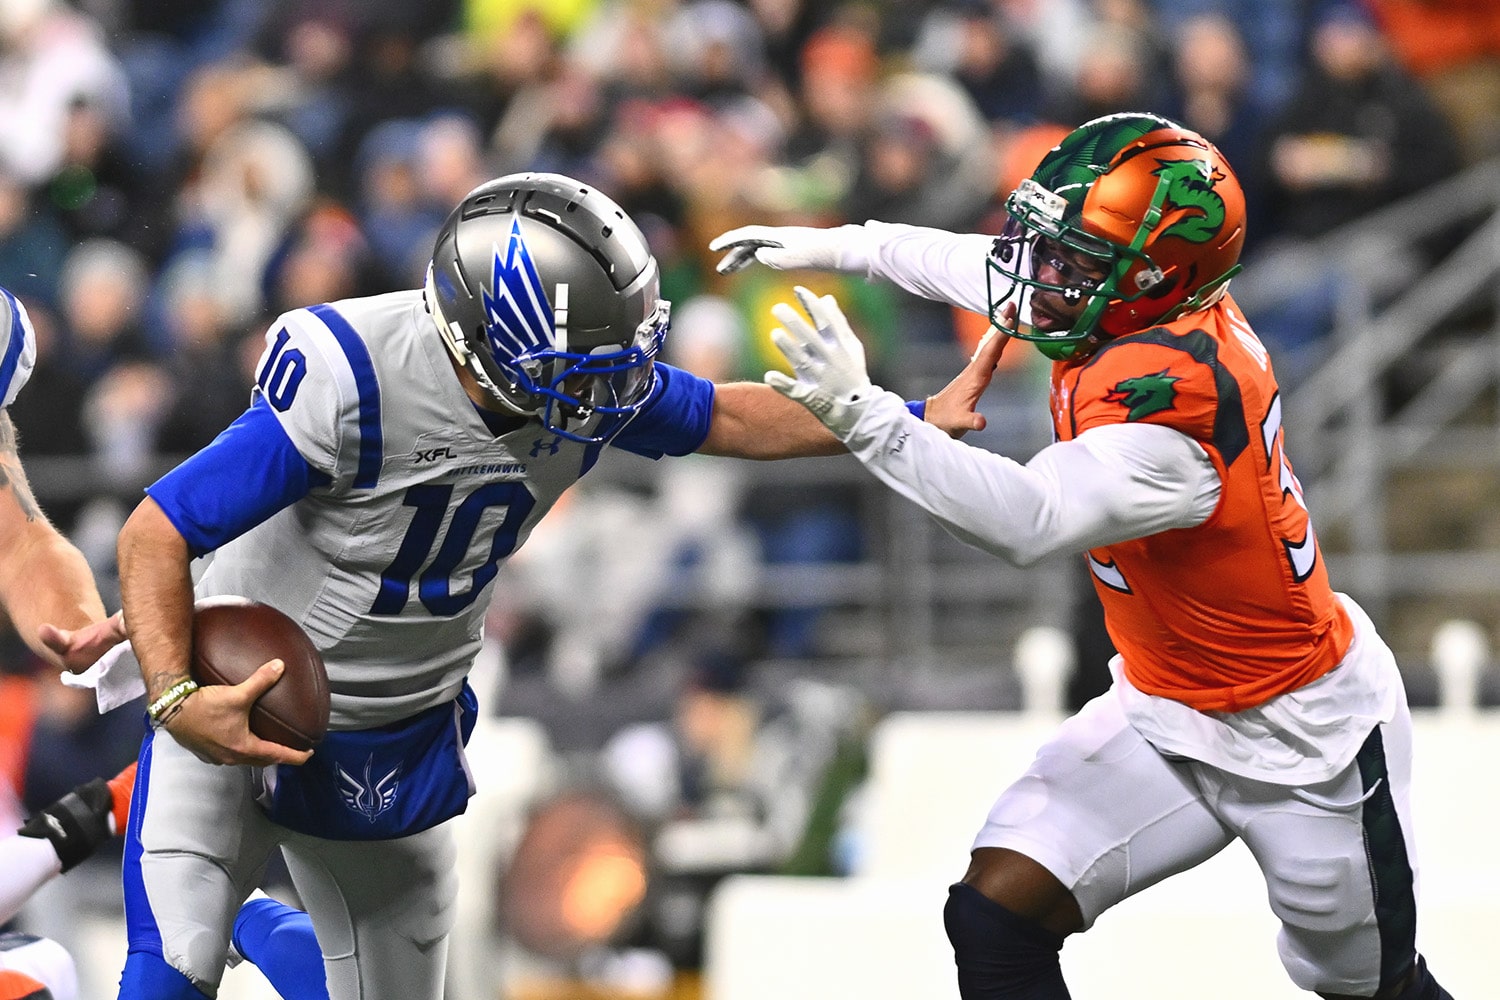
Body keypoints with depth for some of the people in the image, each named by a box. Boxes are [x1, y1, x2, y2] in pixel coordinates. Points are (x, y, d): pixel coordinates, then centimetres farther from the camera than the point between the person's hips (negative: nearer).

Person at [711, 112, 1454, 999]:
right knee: (996, 920, -8)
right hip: (1163, 715, 8)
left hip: (1302, 732, -8)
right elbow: (993, 270, 13)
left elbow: (1030, 521, -46)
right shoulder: (1144, 304, -9)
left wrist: (863, 416, -52)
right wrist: (840, 247, 17)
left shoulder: (1176, 391, -34)